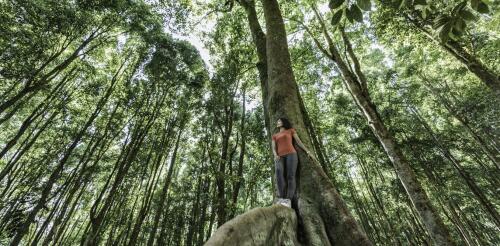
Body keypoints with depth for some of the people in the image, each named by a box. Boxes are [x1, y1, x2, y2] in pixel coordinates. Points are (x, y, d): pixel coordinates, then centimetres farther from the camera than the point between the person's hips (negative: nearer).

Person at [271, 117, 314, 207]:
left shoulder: (291, 130, 20)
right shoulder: (275, 136, 27)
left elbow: (299, 141, 13)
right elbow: (274, 148, 15)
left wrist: (308, 151, 3)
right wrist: (275, 156, -6)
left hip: (291, 154, -2)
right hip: (280, 157, 2)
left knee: (290, 176, -21)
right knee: (279, 174, -25)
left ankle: (288, 200, -30)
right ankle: (281, 198, -32)